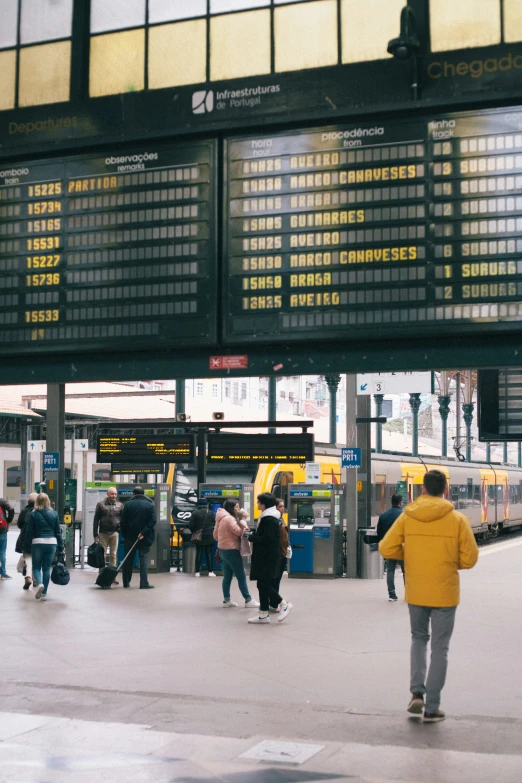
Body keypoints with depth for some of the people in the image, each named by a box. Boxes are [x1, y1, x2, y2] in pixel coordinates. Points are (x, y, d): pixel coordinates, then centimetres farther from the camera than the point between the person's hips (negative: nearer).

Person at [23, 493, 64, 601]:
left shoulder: (34, 514, -4)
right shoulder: (54, 513, 3)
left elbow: (29, 531, -2)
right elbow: (58, 531, 5)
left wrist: (26, 547, 4)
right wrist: (61, 547, 11)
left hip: (37, 543, -2)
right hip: (52, 543, 2)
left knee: (36, 567, 11)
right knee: (47, 568, 10)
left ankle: (40, 583, -17)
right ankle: (44, 593, 9)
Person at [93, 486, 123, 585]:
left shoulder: (120, 505, 8)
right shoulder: (100, 504, 5)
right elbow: (96, 520, 5)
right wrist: (95, 535, 0)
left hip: (114, 533, 1)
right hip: (103, 533, -1)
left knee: (113, 555, 1)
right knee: (102, 555, 2)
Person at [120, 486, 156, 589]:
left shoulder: (128, 504, 1)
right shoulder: (150, 505, 1)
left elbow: (123, 522, -1)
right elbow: (153, 520, -11)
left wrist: (124, 534, 4)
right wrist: (143, 532, -13)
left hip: (130, 536, 1)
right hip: (144, 538, -1)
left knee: (128, 559, 11)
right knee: (143, 558, 0)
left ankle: (126, 582, 17)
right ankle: (144, 583, -8)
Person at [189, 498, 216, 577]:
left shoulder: (195, 514, -5)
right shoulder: (211, 513, -4)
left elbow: (190, 525, -6)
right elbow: (216, 524, -3)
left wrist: (194, 532, 12)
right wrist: (212, 533, 14)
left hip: (199, 538, 0)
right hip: (209, 537, 0)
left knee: (198, 554, 5)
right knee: (209, 554, 5)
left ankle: (197, 572, 4)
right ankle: (210, 571, 2)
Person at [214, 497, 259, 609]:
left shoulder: (221, 518, 12)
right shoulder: (229, 518, -19)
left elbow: (216, 535, 16)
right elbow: (239, 532, -19)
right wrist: (243, 520, -15)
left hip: (223, 550, 10)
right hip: (232, 551, -10)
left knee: (227, 576, 11)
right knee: (241, 577, -4)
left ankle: (226, 600, 13)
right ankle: (248, 601, 0)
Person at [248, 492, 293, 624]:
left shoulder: (268, 519, -17)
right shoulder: (270, 517, 15)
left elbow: (267, 539, -23)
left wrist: (251, 537, -13)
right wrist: (253, 535, 4)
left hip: (267, 557, -10)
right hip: (266, 556, 10)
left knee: (263, 584, -7)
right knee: (264, 584, 10)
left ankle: (284, 605, 0)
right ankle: (264, 614, 13)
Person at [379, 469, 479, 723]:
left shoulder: (407, 517, -4)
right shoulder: (457, 519, -9)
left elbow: (386, 549, -5)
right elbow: (469, 558, -7)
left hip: (415, 592, 2)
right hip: (444, 593, -2)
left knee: (419, 638, 23)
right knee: (439, 648, 9)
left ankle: (417, 692, 9)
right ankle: (432, 708, 10)